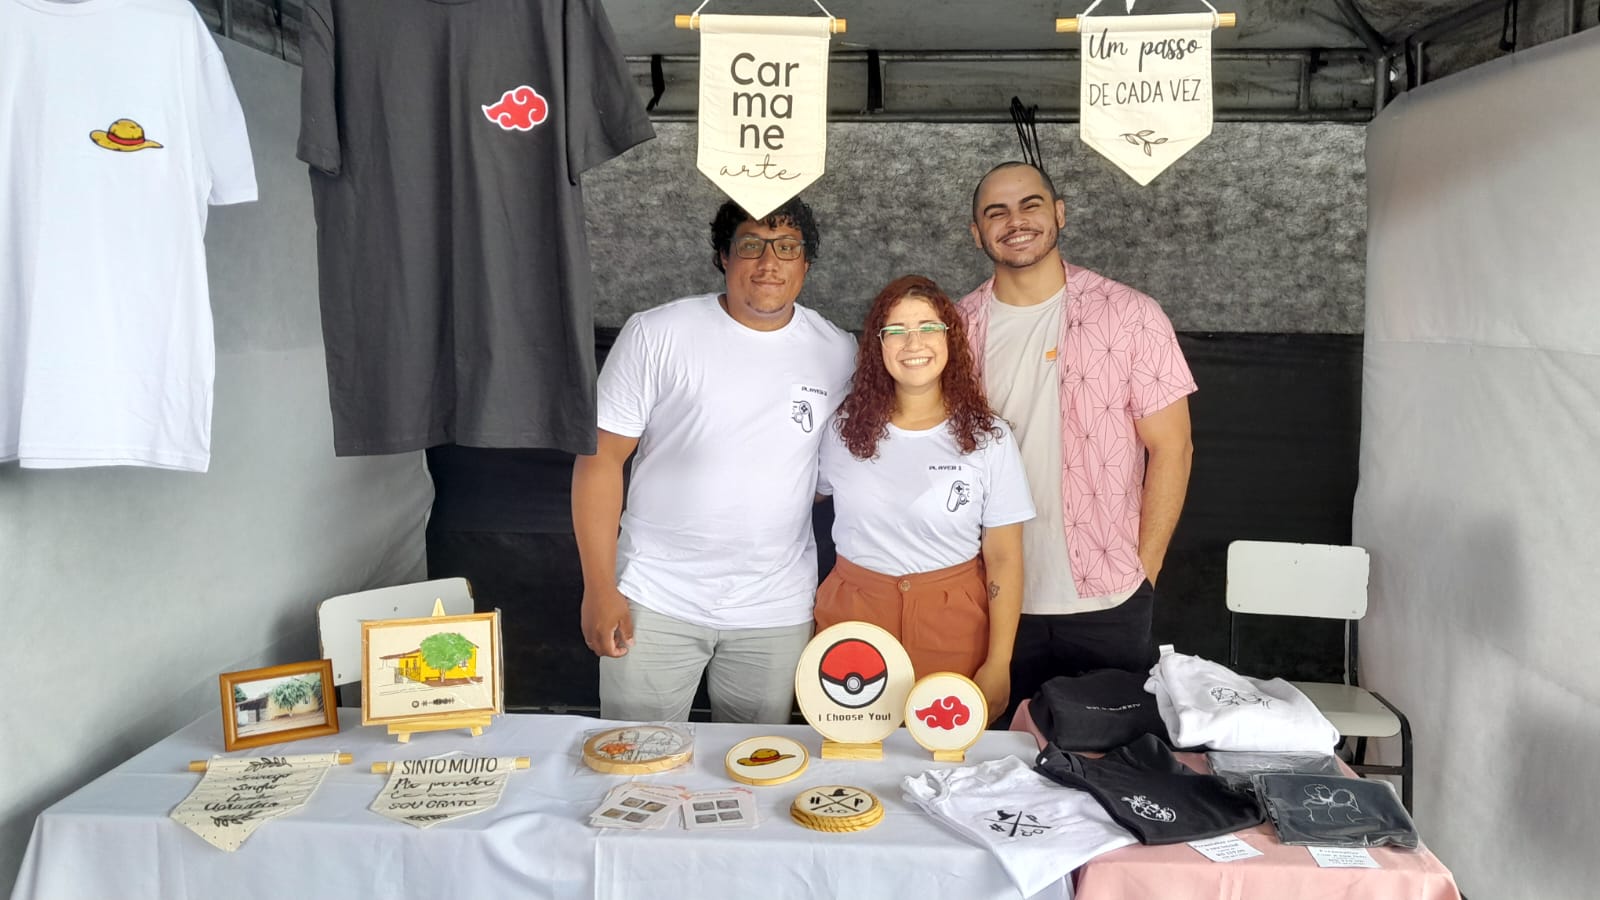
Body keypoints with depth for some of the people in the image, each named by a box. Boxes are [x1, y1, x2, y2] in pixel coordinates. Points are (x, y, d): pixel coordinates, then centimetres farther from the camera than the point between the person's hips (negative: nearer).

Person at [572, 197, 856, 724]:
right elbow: (601, 459, -6)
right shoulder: (656, 335, -6)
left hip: (777, 612, 2)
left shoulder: (839, 354, 2)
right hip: (656, 600, -2)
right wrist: (600, 589, -10)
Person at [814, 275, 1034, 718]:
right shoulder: (844, 428, 1)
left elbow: (1004, 559, -3)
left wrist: (998, 665, -7)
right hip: (854, 620, 1)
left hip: (952, 626, -1)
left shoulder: (987, 437, -3)